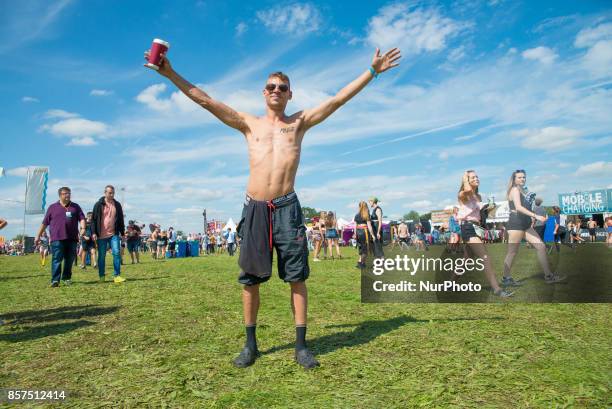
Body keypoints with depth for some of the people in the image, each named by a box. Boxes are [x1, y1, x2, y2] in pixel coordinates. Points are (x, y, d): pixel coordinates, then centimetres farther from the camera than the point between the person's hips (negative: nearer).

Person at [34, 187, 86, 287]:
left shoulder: (75, 207, 15)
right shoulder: (52, 207, 12)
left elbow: (82, 218, 7)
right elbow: (44, 223, 14)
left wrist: (83, 228, -13)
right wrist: (38, 236, 13)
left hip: (72, 238, 2)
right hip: (57, 238, -2)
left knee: (69, 259, 7)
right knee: (57, 259, -8)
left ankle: (66, 278, 19)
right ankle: (55, 280, -9)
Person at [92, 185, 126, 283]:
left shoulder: (117, 205, 9)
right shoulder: (98, 205, 0)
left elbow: (120, 220, 14)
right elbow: (94, 219, 0)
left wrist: (122, 233, 12)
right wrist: (93, 233, -9)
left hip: (114, 234, 2)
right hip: (101, 235, -2)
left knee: (117, 253, -9)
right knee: (101, 256, 5)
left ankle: (116, 275, -5)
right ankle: (101, 276, 16)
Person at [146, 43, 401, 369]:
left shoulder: (299, 122, 13)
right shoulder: (249, 124, 14)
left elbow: (338, 99, 9)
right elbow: (206, 101, 11)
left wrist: (372, 71, 8)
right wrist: (172, 75, 7)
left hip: (286, 207, -1)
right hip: (254, 208, 1)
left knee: (296, 277, 0)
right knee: (250, 279, 6)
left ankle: (301, 346, 11)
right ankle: (250, 344, 20)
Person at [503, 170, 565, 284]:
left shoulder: (523, 190, 21)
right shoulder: (515, 189, -7)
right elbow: (518, 207, -21)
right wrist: (536, 216, -25)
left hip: (526, 224, 9)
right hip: (516, 223, -9)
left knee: (541, 247, 3)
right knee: (512, 252, -4)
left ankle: (548, 276, 8)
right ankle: (506, 278, 5)